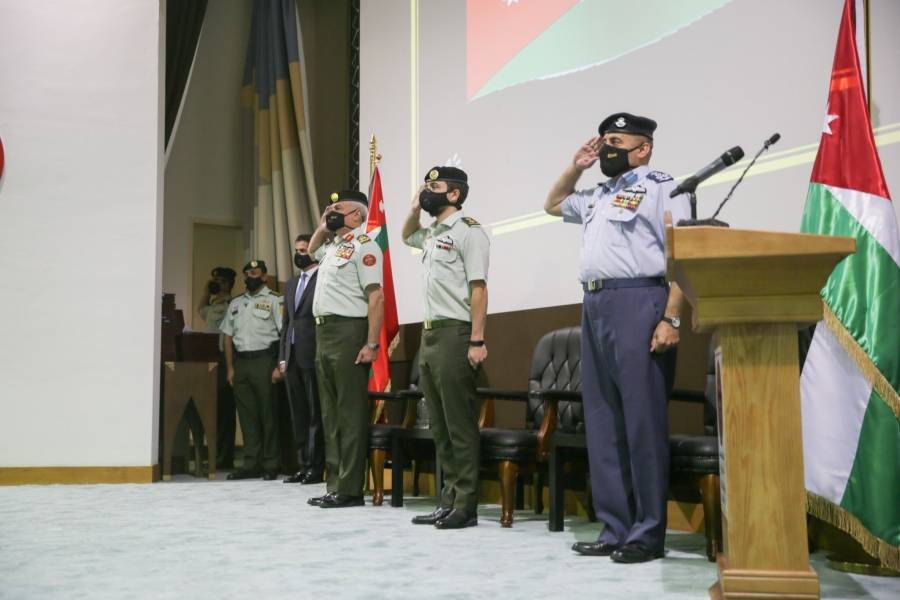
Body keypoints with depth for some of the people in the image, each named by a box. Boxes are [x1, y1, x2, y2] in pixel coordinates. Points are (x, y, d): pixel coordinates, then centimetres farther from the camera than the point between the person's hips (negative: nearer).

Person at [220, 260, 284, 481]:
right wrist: (230, 367, 9)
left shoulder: (274, 301, -1)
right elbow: (228, 336, 17)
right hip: (241, 361, 5)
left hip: (264, 360, -5)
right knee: (247, 414, 6)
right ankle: (251, 464, 11)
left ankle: (270, 465, 4)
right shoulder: (236, 303, 17)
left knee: (267, 413, -2)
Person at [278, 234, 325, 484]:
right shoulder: (291, 284, 19)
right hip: (292, 357, 7)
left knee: (315, 414, -2)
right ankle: (302, 465, 14)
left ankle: (315, 467, 3)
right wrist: (282, 356, 13)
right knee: (298, 414, 9)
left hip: (312, 356, -7)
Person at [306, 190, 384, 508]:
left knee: (350, 412, -6)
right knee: (330, 413, 11)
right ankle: (334, 484, 17)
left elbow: (376, 297, -16)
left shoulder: (364, 245, -8)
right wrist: (322, 225, 24)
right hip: (324, 331, 9)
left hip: (348, 331, -9)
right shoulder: (333, 245, 19)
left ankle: (350, 488, -4)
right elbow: (312, 249, 44)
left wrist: (371, 344, -21)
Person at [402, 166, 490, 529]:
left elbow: (478, 288, -14)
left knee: (460, 425, -6)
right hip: (429, 334, 9)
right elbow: (406, 236, 41)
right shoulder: (431, 234, 17)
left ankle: (465, 506, -2)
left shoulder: (468, 231, -8)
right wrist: (415, 209, 20)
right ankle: (449, 500, 16)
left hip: (454, 335, -9)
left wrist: (477, 341, -21)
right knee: (439, 425, 10)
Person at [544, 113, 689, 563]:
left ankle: (648, 533, 0)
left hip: (637, 303, -8)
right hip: (594, 307, 8)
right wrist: (576, 167, 26)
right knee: (601, 421, 8)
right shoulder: (597, 196, 23)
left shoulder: (661, 188, 0)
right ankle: (614, 528, 14)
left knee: (641, 420, -7)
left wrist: (671, 319, -18)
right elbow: (552, 205, 41)